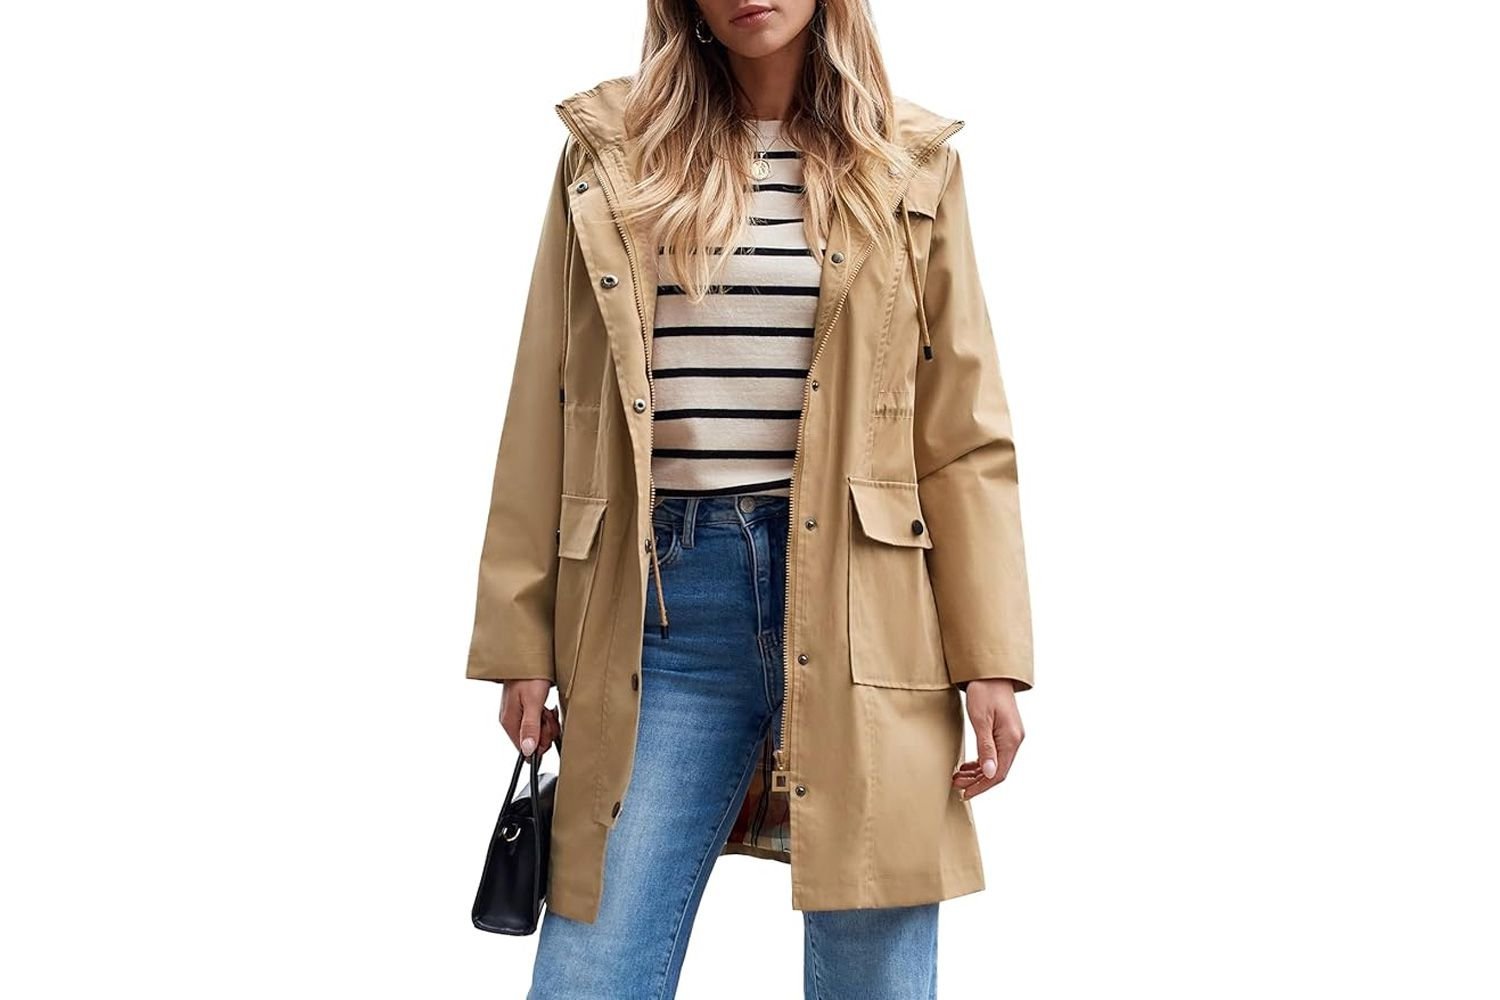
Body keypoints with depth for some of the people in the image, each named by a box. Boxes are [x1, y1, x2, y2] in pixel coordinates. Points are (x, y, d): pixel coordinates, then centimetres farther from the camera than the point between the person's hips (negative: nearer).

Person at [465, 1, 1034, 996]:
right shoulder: (608, 151, 10)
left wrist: (989, 659, -2)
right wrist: (522, 642, 4)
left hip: (857, 597, 0)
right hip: (663, 596, 1)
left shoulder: (911, 167, 8)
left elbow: (966, 431, 5)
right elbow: (545, 410, 9)